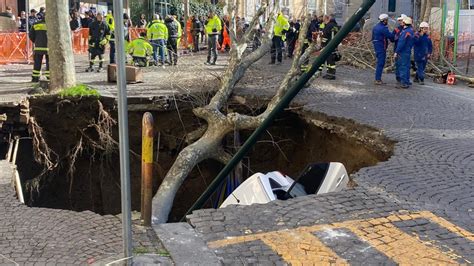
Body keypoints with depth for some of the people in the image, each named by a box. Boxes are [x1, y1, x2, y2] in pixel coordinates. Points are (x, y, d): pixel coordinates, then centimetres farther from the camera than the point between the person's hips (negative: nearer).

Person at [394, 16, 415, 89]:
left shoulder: (405, 31, -18)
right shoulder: (411, 31, 12)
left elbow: (401, 43, -21)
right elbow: (413, 41, 17)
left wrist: (396, 52, -18)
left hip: (403, 52, -10)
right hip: (408, 52, 10)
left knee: (403, 67, -7)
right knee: (406, 67, 15)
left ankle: (404, 83, -7)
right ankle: (407, 81, 23)